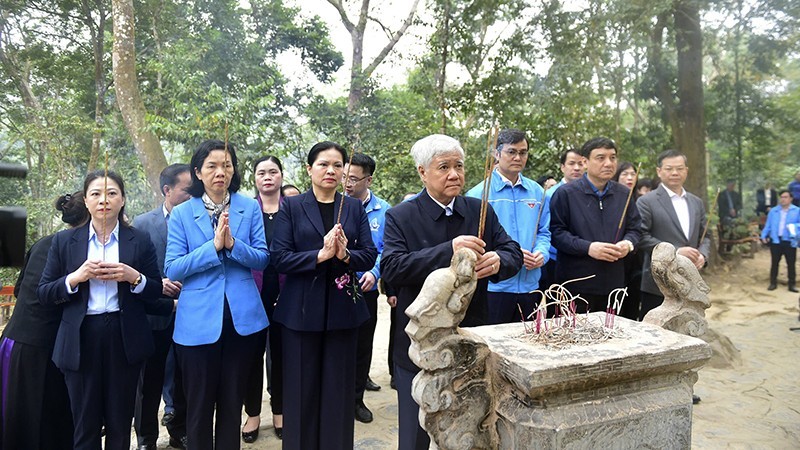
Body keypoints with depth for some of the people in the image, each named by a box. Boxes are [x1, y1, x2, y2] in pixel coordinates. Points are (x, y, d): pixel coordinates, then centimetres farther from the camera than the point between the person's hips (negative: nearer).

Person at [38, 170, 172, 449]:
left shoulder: (140, 241, 4)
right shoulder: (64, 241, 6)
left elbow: (155, 293, 5)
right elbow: (43, 293, 5)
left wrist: (135, 278, -15)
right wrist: (76, 277, -13)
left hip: (125, 339, 0)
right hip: (82, 340, 1)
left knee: (120, 425, 9)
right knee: (85, 426, 8)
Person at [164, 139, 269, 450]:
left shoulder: (250, 207, 2)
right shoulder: (182, 213, -1)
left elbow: (262, 259, -1)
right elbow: (172, 269, -8)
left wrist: (233, 244, -19)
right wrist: (213, 246, -19)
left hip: (241, 316, 1)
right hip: (198, 319, -1)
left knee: (232, 400, 16)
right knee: (199, 403, 13)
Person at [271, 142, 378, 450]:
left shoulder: (354, 208, 8)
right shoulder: (291, 207, 2)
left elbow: (369, 256, 2)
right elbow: (280, 257, -7)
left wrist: (345, 254, -18)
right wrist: (320, 255, -20)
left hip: (343, 308, 2)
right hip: (302, 309, -1)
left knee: (338, 387, 8)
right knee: (302, 387, 7)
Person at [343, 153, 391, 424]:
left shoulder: (383, 210, -1)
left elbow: (387, 250, 0)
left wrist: (375, 272, -15)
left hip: (365, 289, 1)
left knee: (363, 345, 12)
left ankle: (356, 398, 29)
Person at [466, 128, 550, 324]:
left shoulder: (537, 192, 10)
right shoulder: (478, 193, -6)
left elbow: (544, 232, 14)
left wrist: (541, 253, -7)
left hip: (529, 284, 5)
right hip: (494, 286, -4)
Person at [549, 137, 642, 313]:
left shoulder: (624, 194, 12)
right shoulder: (566, 193, -4)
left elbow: (634, 228, 17)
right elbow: (556, 231, -9)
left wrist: (628, 243, -5)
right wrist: (588, 247, -19)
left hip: (614, 283, 5)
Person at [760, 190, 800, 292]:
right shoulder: (773, 211, 9)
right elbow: (768, 225, 9)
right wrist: (764, 235, -2)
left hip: (790, 241, -2)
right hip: (775, 241, 2)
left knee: (791, 264, 5)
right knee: (775, 263, 9)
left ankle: (792, 284, 13)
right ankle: (773, 283, 16)